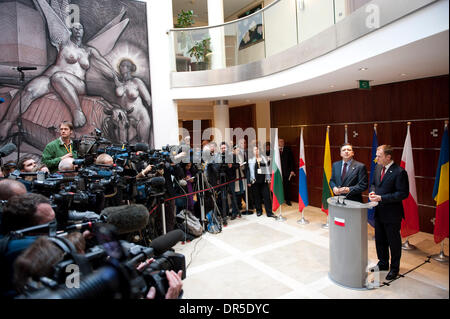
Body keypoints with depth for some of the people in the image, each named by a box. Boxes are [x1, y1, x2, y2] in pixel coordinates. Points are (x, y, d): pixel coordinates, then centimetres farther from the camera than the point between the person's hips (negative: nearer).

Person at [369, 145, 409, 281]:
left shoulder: (399, 172, -19)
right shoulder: (378, 168, 4)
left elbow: (403, 193, -20)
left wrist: (381, 198, -23)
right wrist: (373, 192, -5)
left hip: (392, 214, -7)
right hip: (379, 211, 7)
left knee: (394, 241, 10)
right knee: (380, 240, 19)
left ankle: (394, 268, 28)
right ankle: (383, 263, 38)